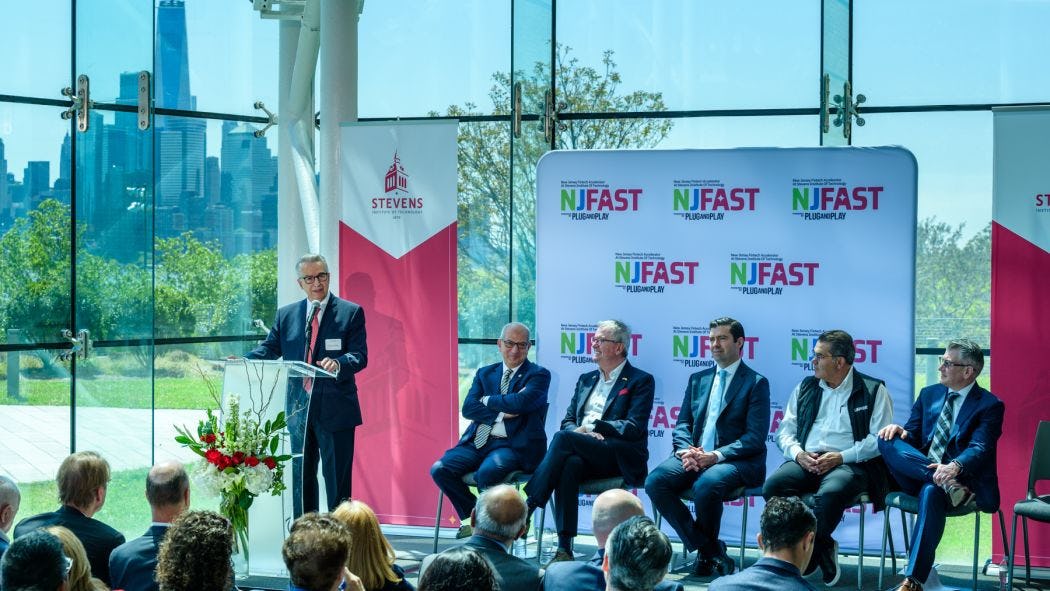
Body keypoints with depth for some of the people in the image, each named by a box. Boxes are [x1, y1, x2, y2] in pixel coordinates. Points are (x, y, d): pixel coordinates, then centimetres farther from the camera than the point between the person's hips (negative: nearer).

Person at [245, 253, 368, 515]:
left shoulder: (351, 313, -1)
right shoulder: (286, 314, 11)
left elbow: (360, 355, -8)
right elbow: (270, 348, 9)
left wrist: (338, 363, -29)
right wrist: (242, 362, -10)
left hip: (335, 410, -4)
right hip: (299, 407, 4)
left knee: (337, 478, -1)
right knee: (301, 476, 11)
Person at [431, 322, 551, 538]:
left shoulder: (538, 375, 4)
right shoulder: (485, 373, 19)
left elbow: (522, 402, -15)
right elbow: (468, 408, 4)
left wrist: (488, 400, -2)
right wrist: (501, 413, -10)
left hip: (512, 445, -5)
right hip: (478, 442, 6)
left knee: (488, 472, -35)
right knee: (440, 469, -16)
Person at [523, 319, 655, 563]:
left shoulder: (641, 381, 6)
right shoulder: (586, 379, 26)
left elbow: (634, 427, -7)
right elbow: (568, 421, 19)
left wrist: (591, 428, -12)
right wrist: (581, 433, -5)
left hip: (619, 458, -5)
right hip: (585, 455, 5)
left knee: (564, 439, -30)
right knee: (570, 464, -34)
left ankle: (527, 508, -31)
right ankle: (564, 547, -38)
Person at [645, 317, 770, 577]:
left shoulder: (756, 383, 3)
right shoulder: (697, 379, 21)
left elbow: (755, 437, -6)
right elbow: (682, 424, 15)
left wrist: (717, 455, -19)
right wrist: (686, 450, -8)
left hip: (736, 459, -5)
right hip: (694, 456, 5)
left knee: (706, 485, -37)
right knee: (655, 481, -24)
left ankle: (706, 551, -8)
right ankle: (711, 550, -14)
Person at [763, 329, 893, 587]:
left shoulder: (873, 391, 5)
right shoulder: (806, 387, 20)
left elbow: (880, 439, -5)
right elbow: (785, 430, 17)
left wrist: (842, 457, -15)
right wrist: (798, 453, -5)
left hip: (850, 464, -5)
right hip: (806, 460, 5)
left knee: (831, 492, -39)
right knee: (773, 485, -27)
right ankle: (822, 547, -12)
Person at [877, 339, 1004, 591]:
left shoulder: (989, 405, -1)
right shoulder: (929, 394, 18)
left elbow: (980, 448, -15)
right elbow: (912, 436, 17)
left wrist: (955, 466, -37)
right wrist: (901, 432, -10)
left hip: (959, 476, -5)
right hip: (918, 474, 5)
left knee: (931, 492, -40)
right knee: (888, 440, -21)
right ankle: (948, 484, -33)